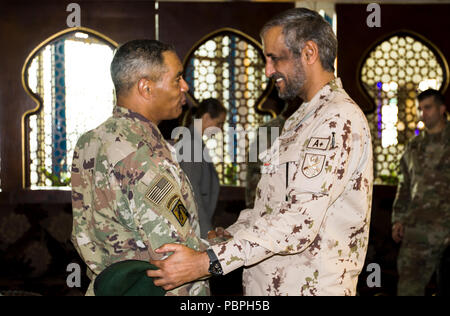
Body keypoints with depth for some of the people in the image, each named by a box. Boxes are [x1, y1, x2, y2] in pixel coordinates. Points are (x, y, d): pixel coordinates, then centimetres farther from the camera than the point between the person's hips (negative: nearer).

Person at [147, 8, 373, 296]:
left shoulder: (339, 119, -17)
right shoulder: (303, 119, 17)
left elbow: (299, 223, -27)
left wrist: (206, 262, -30)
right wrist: (227, 235, 5)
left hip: (311, 286, -9)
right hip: (272, 283, 9)